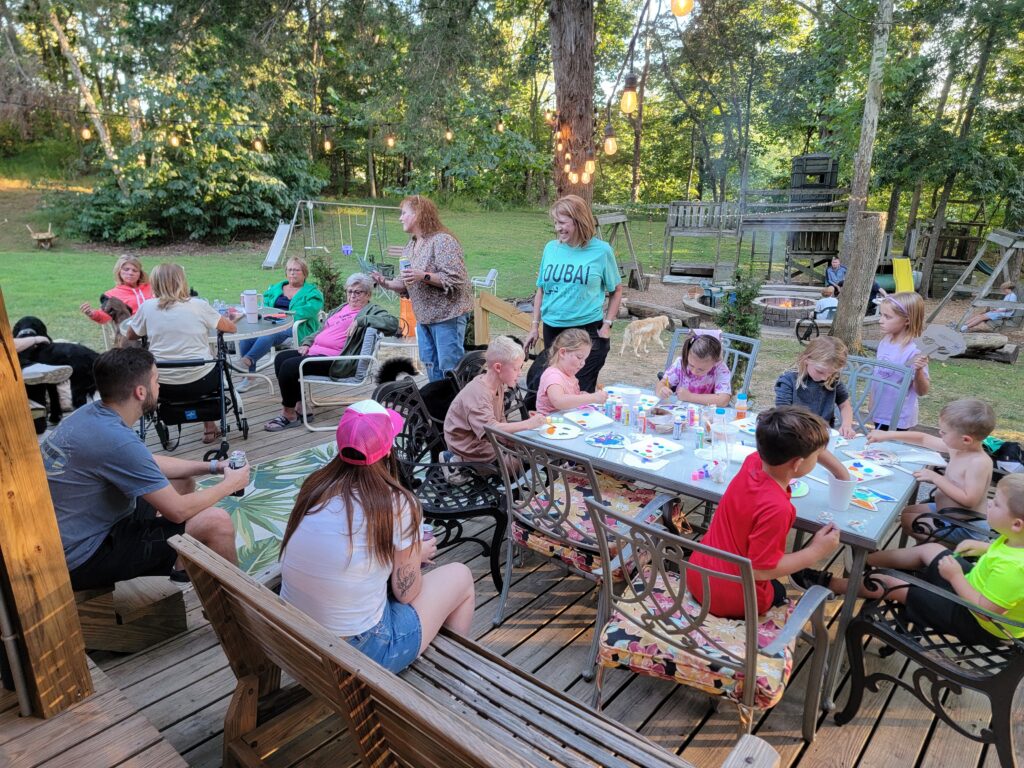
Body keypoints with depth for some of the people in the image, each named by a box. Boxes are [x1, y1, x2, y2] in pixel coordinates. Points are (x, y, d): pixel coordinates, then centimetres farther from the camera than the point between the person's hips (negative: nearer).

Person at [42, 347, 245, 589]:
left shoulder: (94, 413, -1)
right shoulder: (115, 440, -29)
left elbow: (150, 464, 15)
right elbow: (178, 511, -23)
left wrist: (211, 466, 10)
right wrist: (229, 484, -7)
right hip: (82, 559, -10)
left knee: (182, 481, 18)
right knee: (216, 522, -15)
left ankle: (183, 570, 28)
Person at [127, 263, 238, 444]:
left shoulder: (147, 307, -2)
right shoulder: (199, 305, -7)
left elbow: (131, 336, 13)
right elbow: (231, 328, 3)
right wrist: (229, 319, 24)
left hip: (163, 386, 2)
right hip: (199, 383, -2)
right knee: (218, 368, 32)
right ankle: (209, 428, 31)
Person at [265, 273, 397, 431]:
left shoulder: (372, 311, -1)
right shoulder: (342, 308, 25)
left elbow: (392, 323, -21)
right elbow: (321, 330, 32)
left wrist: (361, 320, -25)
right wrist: (307, 343, 13)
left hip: (334, 361, -10)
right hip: (314, 350, 10)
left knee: (289, 366, -20)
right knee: (280, 359, 0)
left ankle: (289, 414, -3)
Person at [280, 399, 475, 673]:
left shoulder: (315, 486, -3)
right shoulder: (397, 505, -19)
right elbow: (406, 592, -8)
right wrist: (419, 554, 11)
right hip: (359, 653, -6)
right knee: (460, 575, 12)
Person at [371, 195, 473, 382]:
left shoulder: (442, 241, -13)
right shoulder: (410, 246, 14)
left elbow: (455, 279, -19)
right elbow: (408, 285, 19)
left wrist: (424, 276, -26)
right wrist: (387, 283, 1)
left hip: (447, 314, -9)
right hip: (424, 316, 9)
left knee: (450, 366, -7)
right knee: (431, 365, 13)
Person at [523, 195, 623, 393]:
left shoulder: (601, 250, -5)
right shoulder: (551, 248, 4)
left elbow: (616, 290, 3)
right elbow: (541, 289, 11)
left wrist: (607, 324, -5)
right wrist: (535, 326, 9)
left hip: (588, 332, -4)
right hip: (552, 330, 4)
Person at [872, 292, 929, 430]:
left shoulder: (914, 351, -21)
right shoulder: (884, 342, 0)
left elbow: (922, 392, -17)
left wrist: (919, 371, -35)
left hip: (898, 419, -7)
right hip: (879, 414, 7)